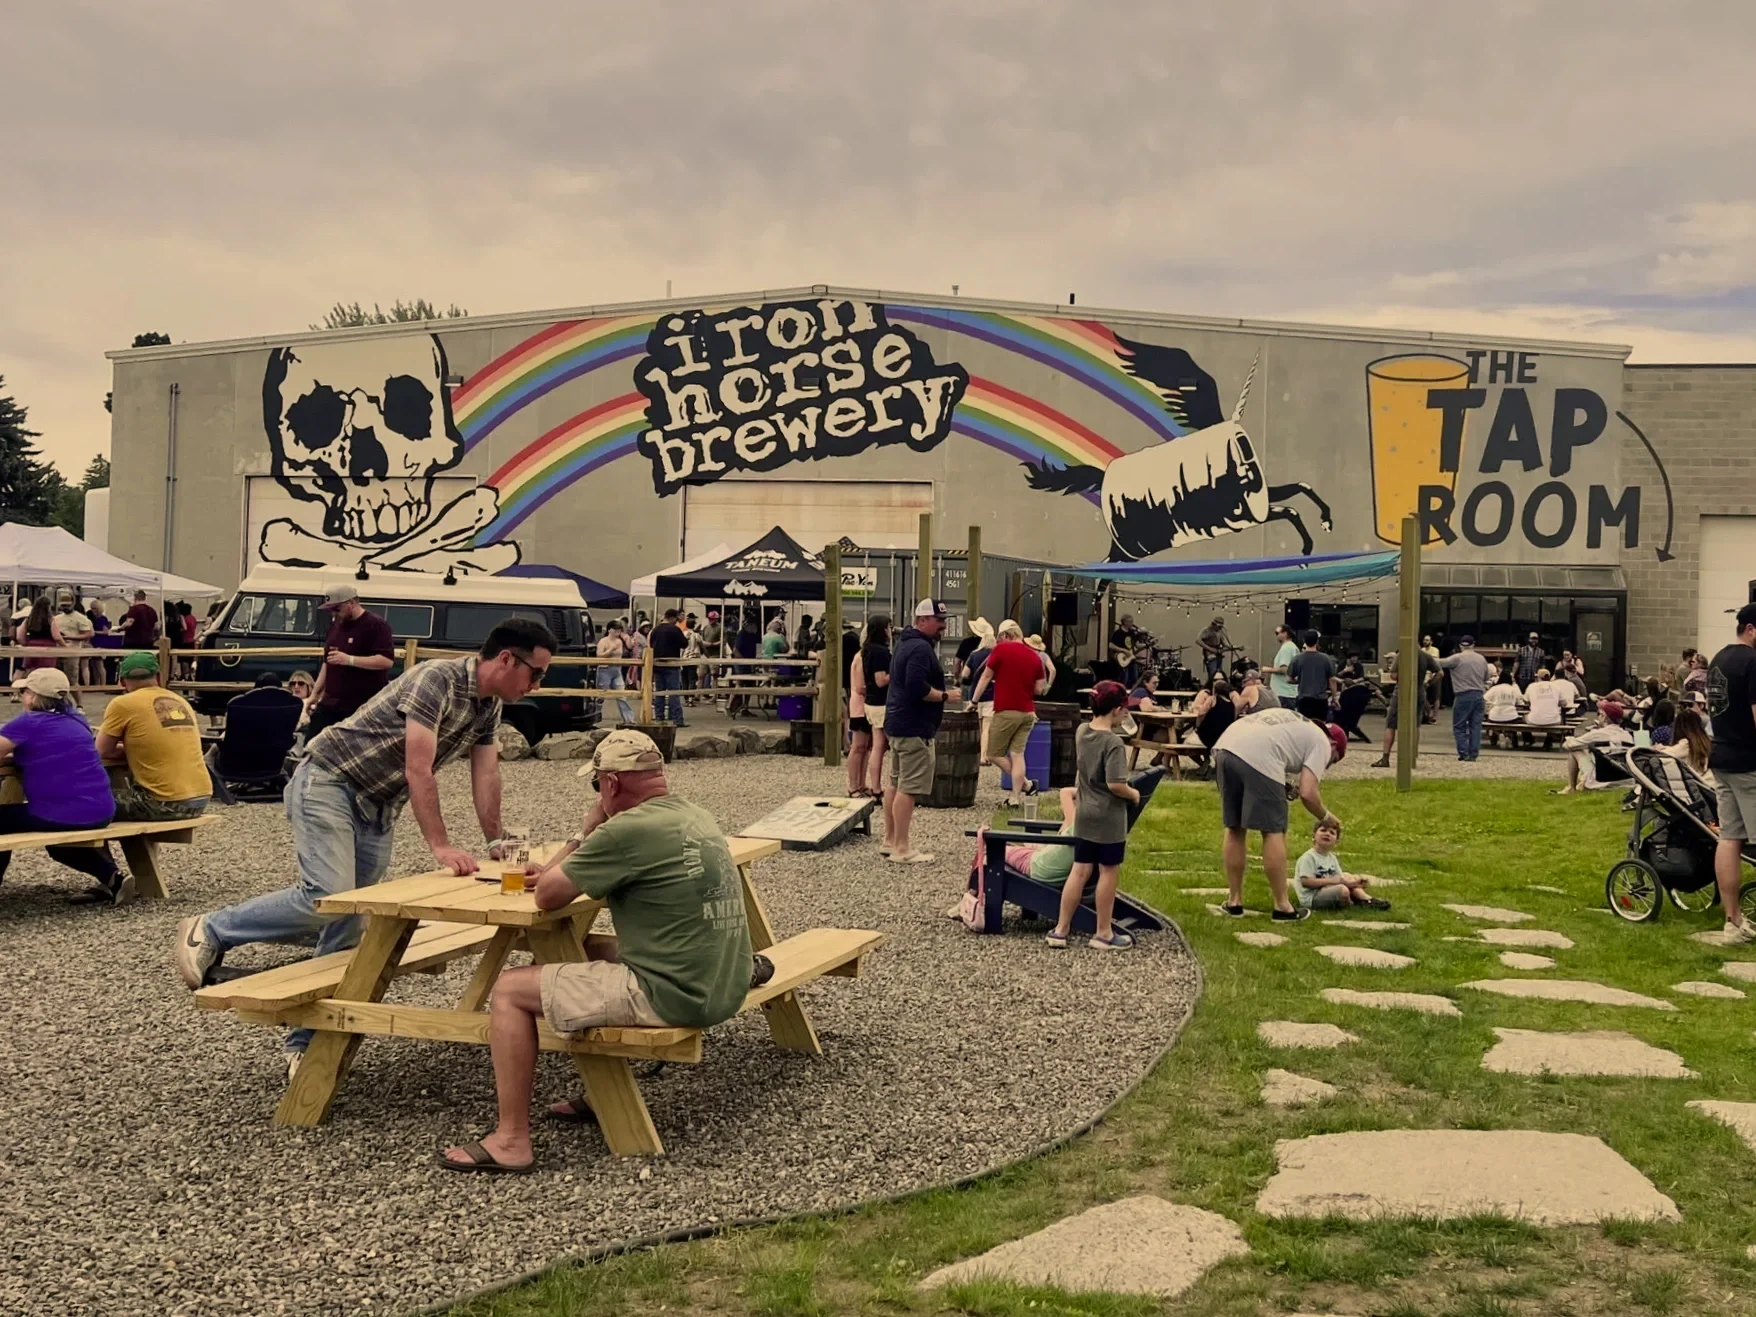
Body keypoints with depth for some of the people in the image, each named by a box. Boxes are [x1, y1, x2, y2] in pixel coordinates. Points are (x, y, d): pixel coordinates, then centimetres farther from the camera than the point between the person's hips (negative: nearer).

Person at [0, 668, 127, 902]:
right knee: (60, 846, 37)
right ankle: (111, 876, 18)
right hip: (101, 813, 7)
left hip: (62, 817, -7)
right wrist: (19, 755, 23)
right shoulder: (76, 720, 14)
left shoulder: (28, 723, -7)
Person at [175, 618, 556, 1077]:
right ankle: (210, 932, -7)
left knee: (349, 931, 2)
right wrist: (441, 846, -28)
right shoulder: (437, 679, -22)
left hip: (378, 810, 8)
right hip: (328, 785, -8)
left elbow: (486, 775, 9)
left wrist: (495, 842, 6)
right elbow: (418, 771, -26)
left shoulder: (489, 706, 5)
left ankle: (306, 1043, 9)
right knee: (327, 899, -25)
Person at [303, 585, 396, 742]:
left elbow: (387, 660, -21)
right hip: (330, 703, 8)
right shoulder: (336, 624, 15)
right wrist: (315, 693, 18)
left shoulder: (376, 625, -11)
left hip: (364, 708, -8)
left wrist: (349, 660, -25)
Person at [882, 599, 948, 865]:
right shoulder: (921, 648, -17)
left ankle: (889, 841, 23)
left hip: (898, 723, 11)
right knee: (909, 788, -8)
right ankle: (901, 849, -7)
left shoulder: (906, 643, 16)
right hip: (914, 728, -11)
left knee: (896, 783, 16)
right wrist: (944, 696, -14)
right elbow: (917, 688, -27)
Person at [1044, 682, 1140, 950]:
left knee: (1079, 871, 11)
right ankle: (1104, 934, 15)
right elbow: (1115, 784, -23)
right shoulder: (1113, 742, -19)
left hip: (1084, 814, 7)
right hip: (1109, 818, -7)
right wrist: (1134, 795, -8)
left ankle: (1060, 929, 14)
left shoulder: (1081, 731, 3)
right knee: (1108, 873, 5)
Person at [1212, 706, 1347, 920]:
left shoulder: (1294, 722, 37)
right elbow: (1307, 793, 4)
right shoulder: (1321, 743, 15)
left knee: (1234, 828, 18)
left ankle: (1234, 901, 24)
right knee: (1273, 832, 5)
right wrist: (1326, 817, 22)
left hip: (1224, 747, 7)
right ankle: (1282, 907, 10)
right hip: (1259, 758, -7)